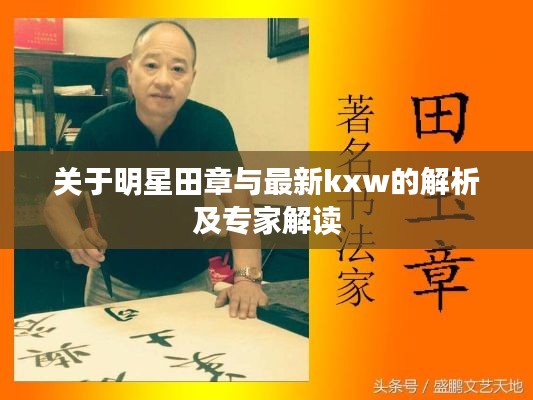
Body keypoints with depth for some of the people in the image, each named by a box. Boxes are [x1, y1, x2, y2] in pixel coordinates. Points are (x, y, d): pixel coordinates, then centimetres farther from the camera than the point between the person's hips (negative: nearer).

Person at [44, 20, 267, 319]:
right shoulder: (98, 130, -16)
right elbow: (59, 202, -12)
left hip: (189, 281, 0)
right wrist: (77, 242, -35)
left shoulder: (211, 126, -16)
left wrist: (247, 276, -36)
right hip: (114, 283, 0)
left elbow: (238, 203, -20)